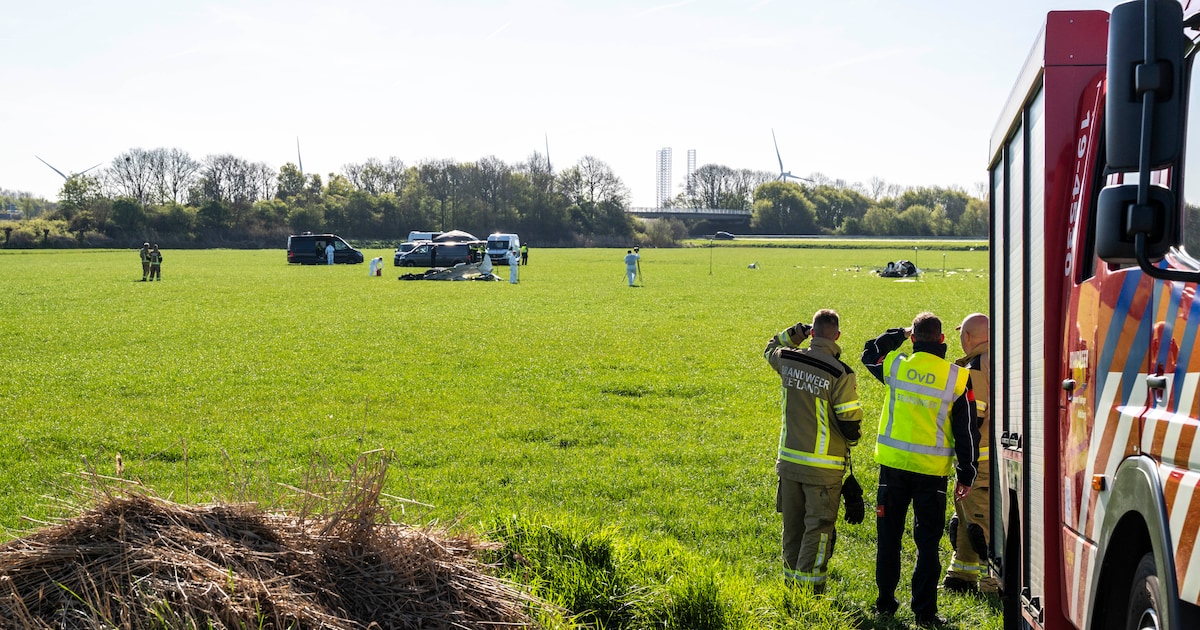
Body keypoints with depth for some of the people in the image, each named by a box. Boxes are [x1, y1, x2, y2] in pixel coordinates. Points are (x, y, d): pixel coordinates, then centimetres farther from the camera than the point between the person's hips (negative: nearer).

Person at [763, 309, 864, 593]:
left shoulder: (788, 360, -3)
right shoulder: (841, 373, -18)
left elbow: (770, 349, 24)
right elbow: (849, 424, -14)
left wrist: (794, 333, 15)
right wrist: (853, 437, 9)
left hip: (788, 460, 5)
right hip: (823, 467, -5)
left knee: (792, 526, 16)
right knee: (818, 528, 4)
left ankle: (791, 582, 26)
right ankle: (809, 590, 4)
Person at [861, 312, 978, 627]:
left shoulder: (895, 365, -3)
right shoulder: (957, 378, -6)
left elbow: (869, 353, 21)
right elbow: (966, 431, -2)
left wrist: (899, 334, 26)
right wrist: (966, 476, 6)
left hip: (893, 464, 2)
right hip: (931, 471, -1)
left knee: (889, 535, 14)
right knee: (927, 542, 5)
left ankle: (885, 602, 21)